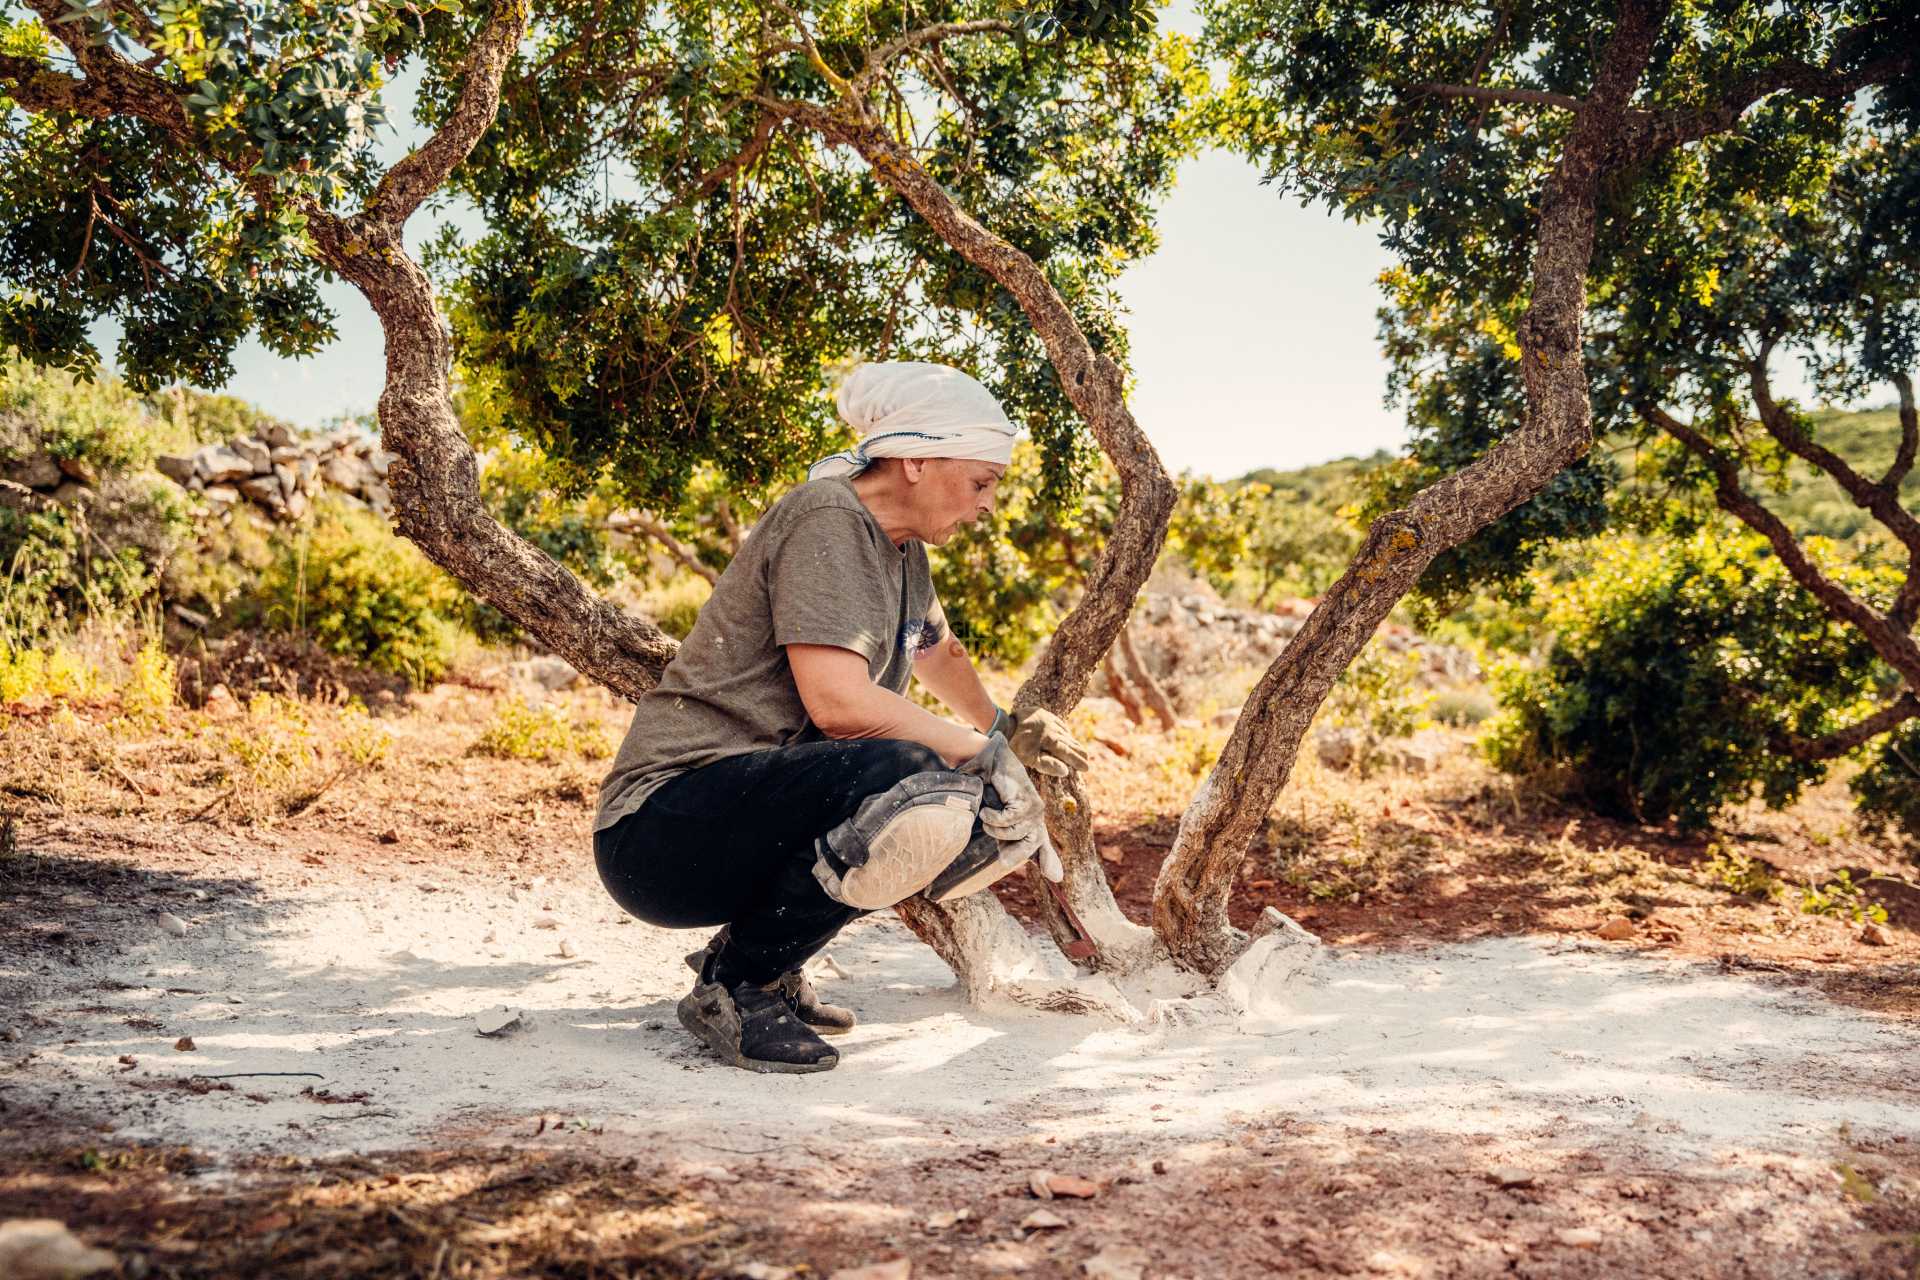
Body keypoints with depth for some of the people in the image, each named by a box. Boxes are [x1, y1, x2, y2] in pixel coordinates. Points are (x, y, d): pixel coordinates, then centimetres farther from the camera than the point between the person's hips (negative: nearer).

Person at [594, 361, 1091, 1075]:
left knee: (1001, 820, 1)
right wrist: (983, 751, -16)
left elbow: (937, 651, 36)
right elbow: (839, 703, -25)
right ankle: (732, 986, -12)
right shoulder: (828, 521, -14)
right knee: (907, 782, -33)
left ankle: (768, 963, 8)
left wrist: (1004, 731, 42)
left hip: (767, 812, 9)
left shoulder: (902, 549, 14)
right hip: (665, 825, -9)